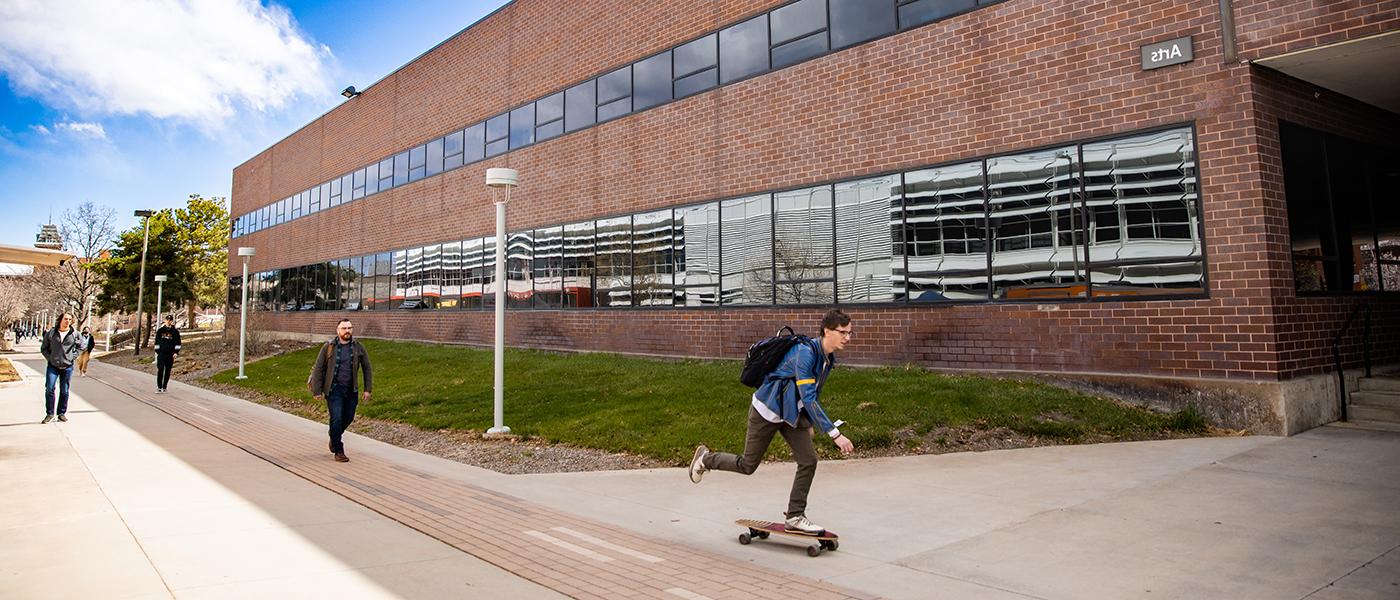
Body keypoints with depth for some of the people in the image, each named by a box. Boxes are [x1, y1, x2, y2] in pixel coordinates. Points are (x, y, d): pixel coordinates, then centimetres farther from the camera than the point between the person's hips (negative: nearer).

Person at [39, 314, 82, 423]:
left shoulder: (75, 334, 1)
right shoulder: (51, 333, 0)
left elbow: (80, 346, 13)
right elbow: (43, 348, 9)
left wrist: (73, 357, 1)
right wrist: (49, 358, -3)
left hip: (67, 367, 0)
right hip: (53, 366, 0)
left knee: (64, 391, 7)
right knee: (49, 389, -6)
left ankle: (62, 413, 17)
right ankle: (49, 413, 5)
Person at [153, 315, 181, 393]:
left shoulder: (175, 331, 5)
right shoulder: (160, 330, 7)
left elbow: (177, 342, 5)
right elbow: (157, 342, 11)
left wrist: (176, 352, -4)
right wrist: (157, 351, 5)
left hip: (170, 354, 0)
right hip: (161, 353, 0)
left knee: (167, 371, 4)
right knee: (160, 369, -10)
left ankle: (164, 387, 12)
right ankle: (159, 387, -7)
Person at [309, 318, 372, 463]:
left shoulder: (358, 348, 2)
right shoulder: (328, 347, -5)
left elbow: (366, 368, 9)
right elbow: (318, 369, -2)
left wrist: (367, 389, 4)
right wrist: (317, 391, -6)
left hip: (351, 389, 3)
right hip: (334, 389, -3)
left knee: (348, 418, 11)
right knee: (337, 418, -8)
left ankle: (334, 437, 40)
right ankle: (338, 451, 2)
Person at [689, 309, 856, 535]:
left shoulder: (829, 357, -2)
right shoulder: (806, 353, -30)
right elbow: (809, 398, -35)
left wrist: (808, 422, 21)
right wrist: (835, 434, -37)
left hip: (791, 414, 8)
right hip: (767, 411, -8)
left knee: (808, 460, -6)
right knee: (748, 466, 5)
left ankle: (794, 517, 6)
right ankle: (706, 459, 32)